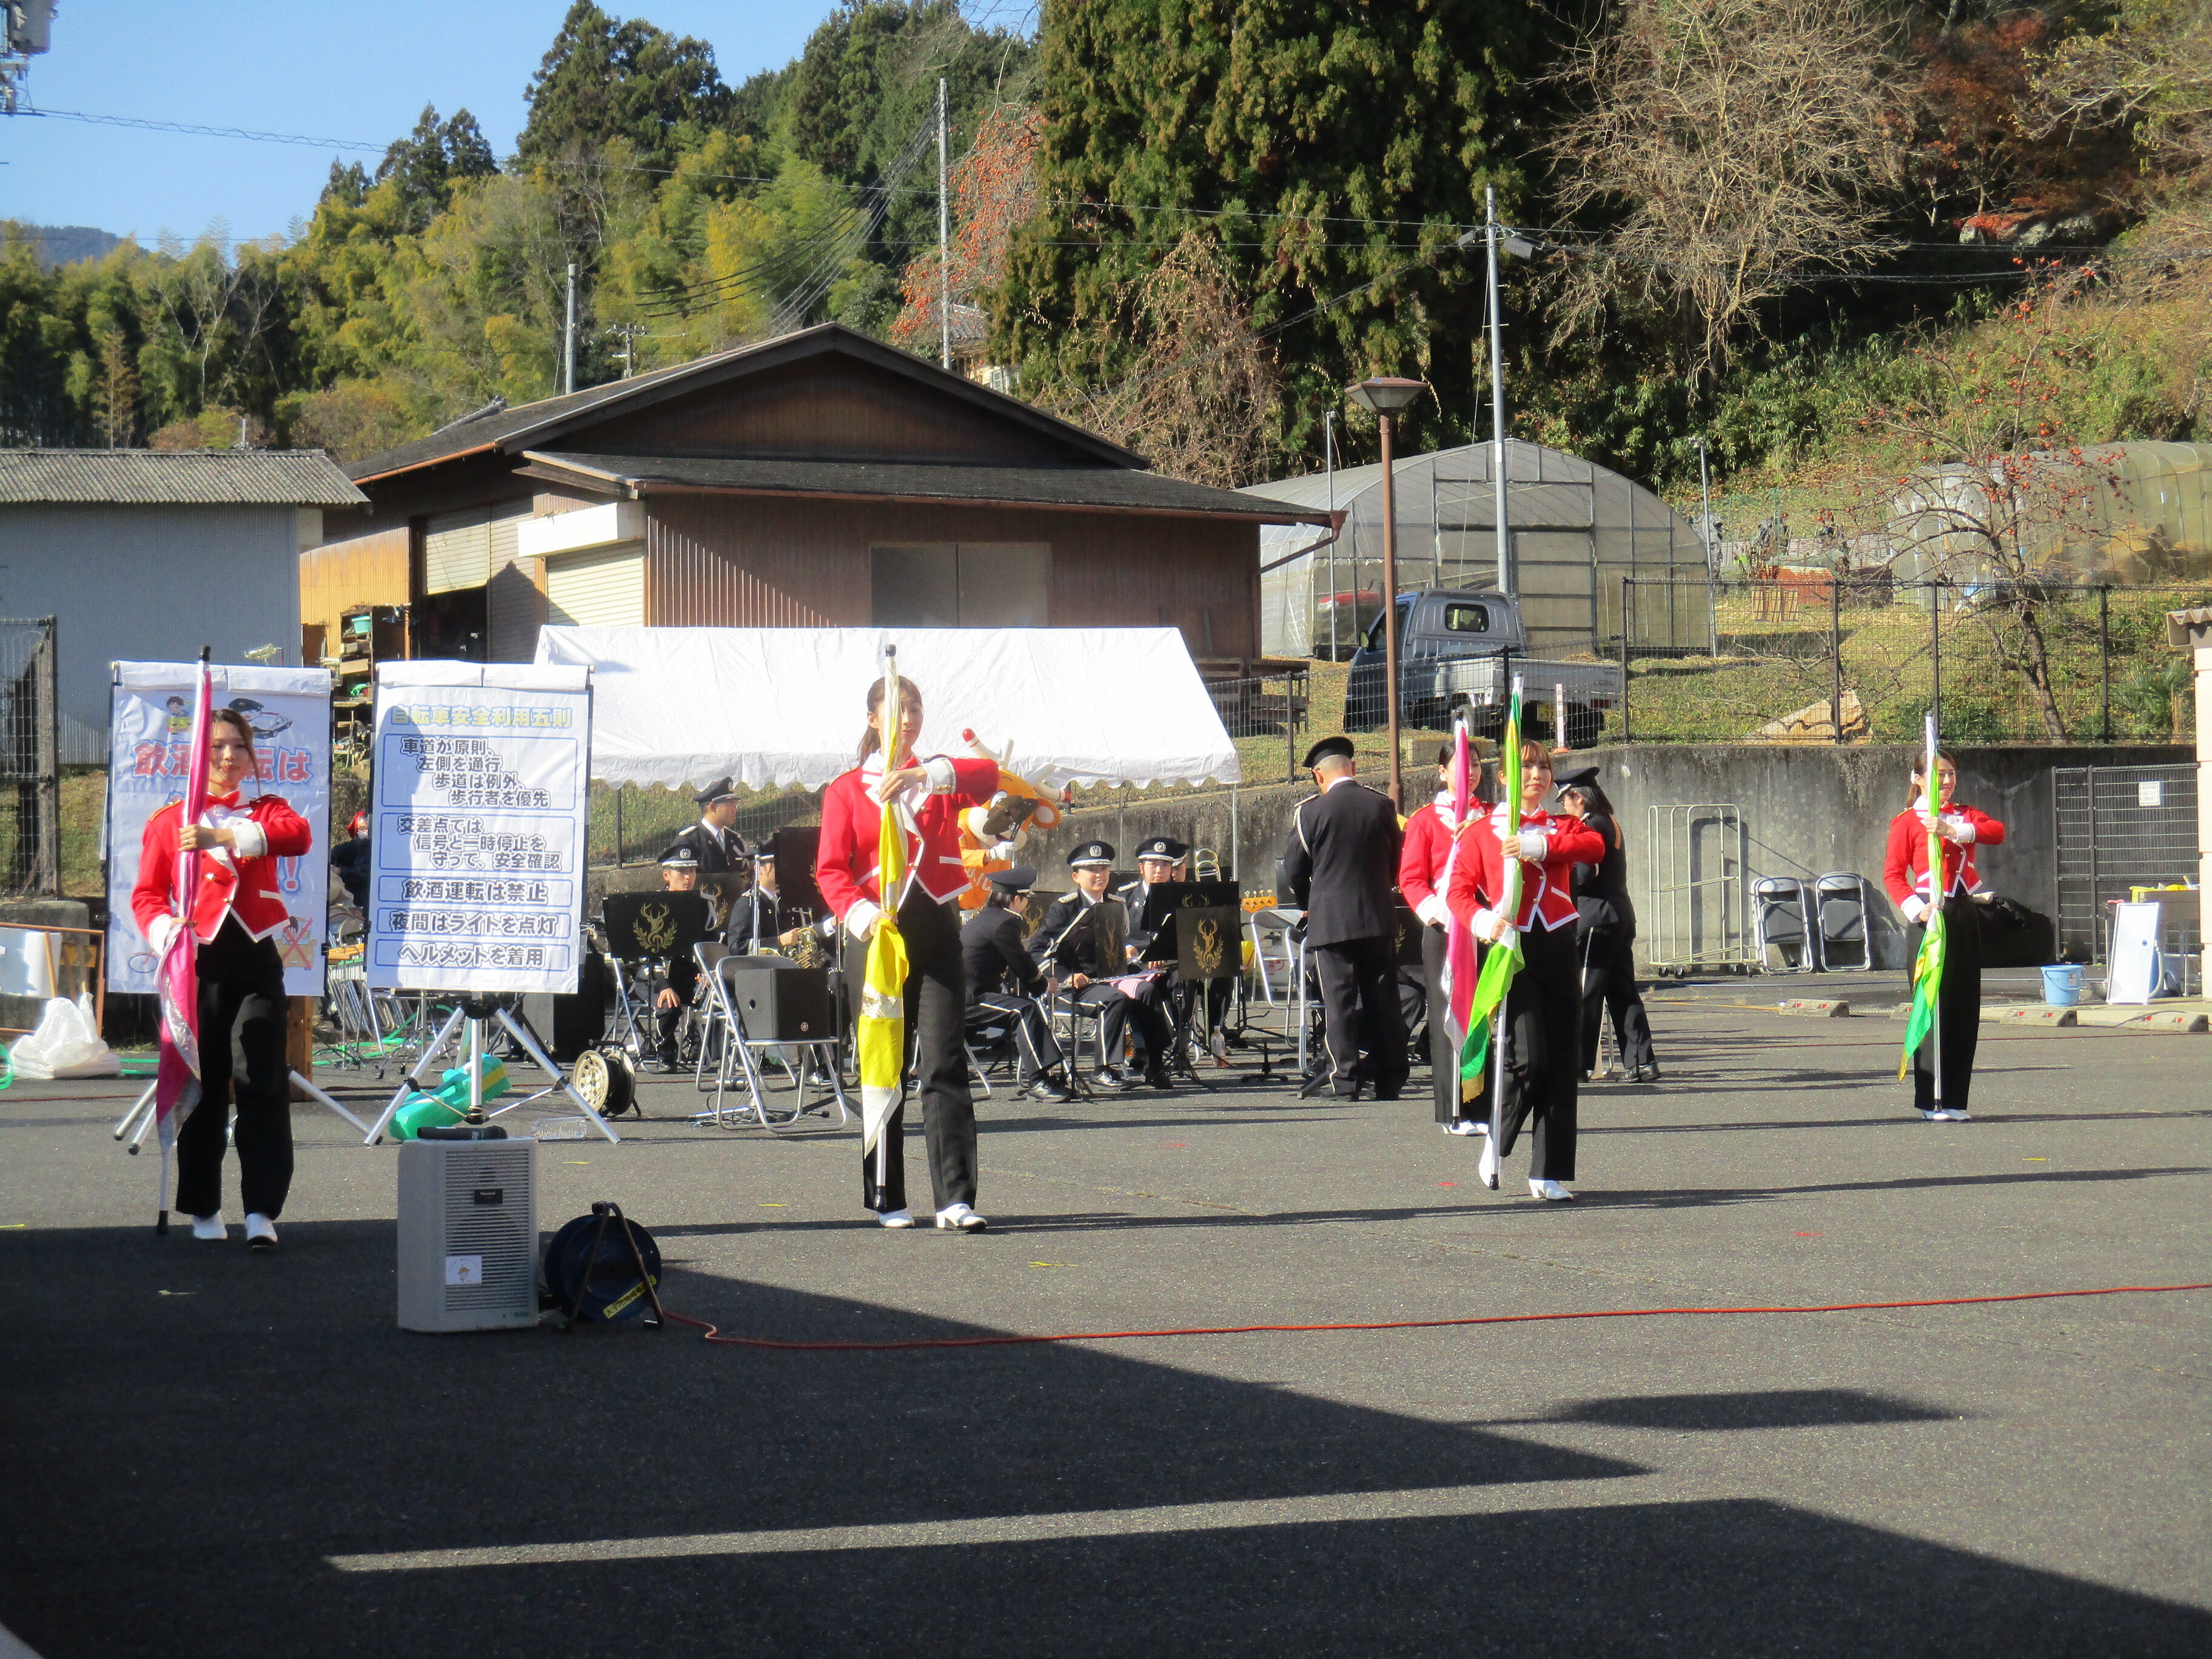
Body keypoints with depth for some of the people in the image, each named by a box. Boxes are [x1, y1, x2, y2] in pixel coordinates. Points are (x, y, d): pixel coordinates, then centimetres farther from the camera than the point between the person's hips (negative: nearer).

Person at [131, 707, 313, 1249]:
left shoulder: (265, 809, 10)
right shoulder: (167, 822, 9)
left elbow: (298, 835, -14)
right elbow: (147, 894, 7)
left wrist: (225, 837, -27)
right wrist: (165, 929, -16)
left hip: (255, 960, 0)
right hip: (198, 962, 0)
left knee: (262, 1081, -9)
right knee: (201, 1086, 5)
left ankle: (262, 1210, -9)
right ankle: (203, 1209, 17)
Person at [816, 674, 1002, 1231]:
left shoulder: (940, 781, 11)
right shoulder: (846, 790, 6)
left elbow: (990, 776, -11)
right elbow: (831, 869, -2)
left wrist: (928, 774, -26)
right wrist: (859, 912, -21)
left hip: (936, 933, 1)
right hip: (877, 937, -1)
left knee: (945, 1064, -9)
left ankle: (956, 1199, -14)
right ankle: (887, 1199, 13)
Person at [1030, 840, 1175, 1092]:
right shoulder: (1064, 908, -1)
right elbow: (1038, 950, -6)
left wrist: (1129, 954, 7)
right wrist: (1066, 976, -19)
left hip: (1115, 977, 5)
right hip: (1081, 984, -5)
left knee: (1148, 991, -26)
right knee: (1116, 998, -34)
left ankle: (1155, 1066, -23)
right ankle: (1107, 1069, -25)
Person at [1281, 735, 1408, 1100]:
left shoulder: (1310, 811, -7)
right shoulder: (1382, 805, 1)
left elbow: (1294, 870, -1)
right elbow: (1396, 863, 11)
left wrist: (1307, 904, 18)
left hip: (1330, 921, -3)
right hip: (1379, 918, 3)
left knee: (1339, 1001, 0)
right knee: (1383, 998, 8)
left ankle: (1346, 1080, -4)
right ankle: (1390, 1079, 9)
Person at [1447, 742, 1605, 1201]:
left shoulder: (1562, 828, 13)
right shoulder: (1482, 832, 7)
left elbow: (1594, 846, -8)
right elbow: (1459, 888, 2)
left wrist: (1539, 845, -20)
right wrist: (1481, 921, -18)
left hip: (1559, 951, 3)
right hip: (1511, 951, -3)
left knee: (1563, 1063, -1)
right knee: (1528, 1058, -15)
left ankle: (1550, 1173, 6)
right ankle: (1496, 1143, 10)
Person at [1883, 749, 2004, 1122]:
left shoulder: (1964, 814, 14)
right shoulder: (1907, 822, 1)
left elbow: (1997, 831, -6)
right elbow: (1893, 874, -5)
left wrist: (1955, 830, -21)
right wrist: (1916, 909, -20)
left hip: (1965, 914, 5)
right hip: (1930, 917, -5)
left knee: (1966, 1007, 4)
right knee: (1932, 1005, -7)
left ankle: (1955, 1100, 9)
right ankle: (1931, 1101, -3)